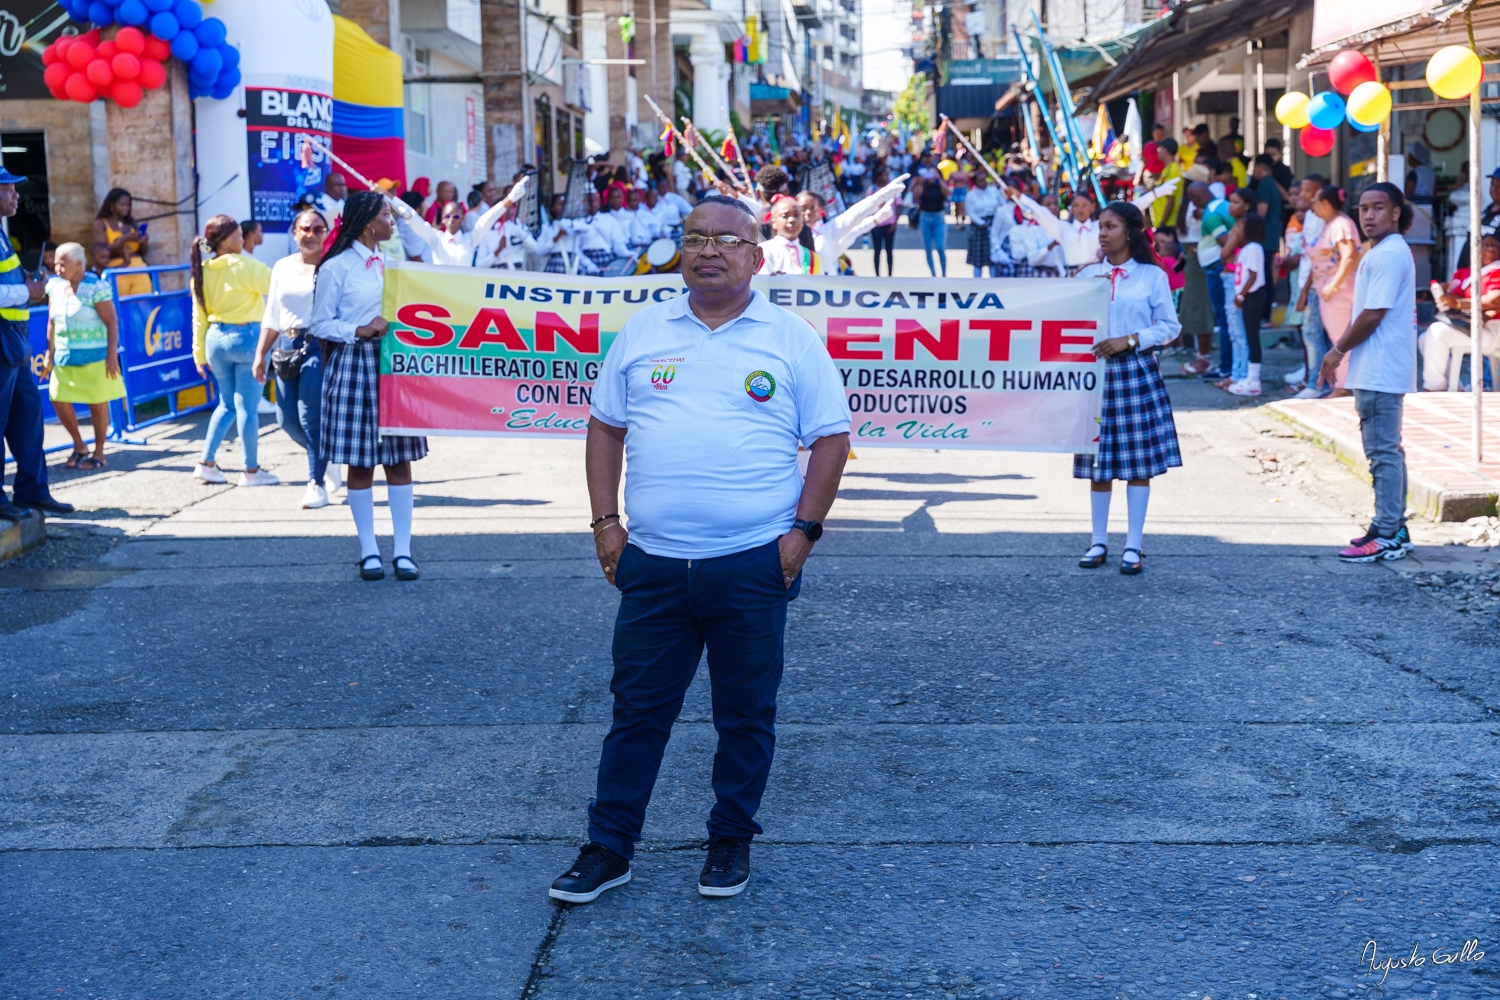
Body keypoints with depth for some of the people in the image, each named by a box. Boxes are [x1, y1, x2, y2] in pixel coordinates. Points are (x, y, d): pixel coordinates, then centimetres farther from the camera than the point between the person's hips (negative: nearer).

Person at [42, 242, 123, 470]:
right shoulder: (55, 286, 6)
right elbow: (52, 323, 12)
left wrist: (112, 355, -16)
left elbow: (111, 322, -12)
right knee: (59, 400, 4)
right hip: (65, 358, 6)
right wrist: (50, 355, 11)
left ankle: (99, 454, 16)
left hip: (93, 357, -6)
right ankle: (79, 445, 23)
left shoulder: (96, 287, -12)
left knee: (97, 404, 3)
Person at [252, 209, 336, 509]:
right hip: (287, 347, 6)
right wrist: (260, 354, 13)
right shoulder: (282, 267, 13)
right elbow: (271, 316, 17)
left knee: (311, 416, -10)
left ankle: (316, 482, -1)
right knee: (287, 419, 5)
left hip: (319, 346, -6)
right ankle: (326, 455, 30)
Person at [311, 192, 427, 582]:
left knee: (400, 458, 2)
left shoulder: (390, 263, 14)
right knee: (360, 462, 1)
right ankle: (369, 552, 9)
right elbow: (320, 323, -4)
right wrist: (359, 331, -16)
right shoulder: (335, 267, -4)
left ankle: (402, 551, 7)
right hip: (353, 366, -5)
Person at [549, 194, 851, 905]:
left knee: (745, 713, 9)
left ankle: (731, 843, 24)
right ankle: (608, 849, 16)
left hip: (753, 565, -2)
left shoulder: (791, 339, 1)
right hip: (651, 562, 2)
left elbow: (831, 438, 2)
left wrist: (804, 530, -6)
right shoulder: (643, 332, 8)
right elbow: (605, 427, 12)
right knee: (637, 708, 7)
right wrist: (605, 521, 3)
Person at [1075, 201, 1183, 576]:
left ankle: (1133, 546, 7)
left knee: (1139, 460, 0)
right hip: (1095, 371, 2)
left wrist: (1130, 340, -13)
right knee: (1098, 459, 5)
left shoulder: (1152, 276, 0)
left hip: (1137, 372, -2)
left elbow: (1170, 326, -1)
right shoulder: (1088, 275, 8)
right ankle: (1099, 542, 16)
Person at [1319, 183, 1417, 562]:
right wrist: (1342, 349, 14)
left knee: (1383, 452, -8)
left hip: (1379, 372, -11)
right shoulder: (1386, 252, 17)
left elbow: (1373, 315, -20)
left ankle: (1386, 537, -7)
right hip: (1380, 370, 11)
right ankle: (1395, 529, 21)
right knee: (1388, 450, 14)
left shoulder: (1388, 255, -16)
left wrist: (1338, 351, -9)